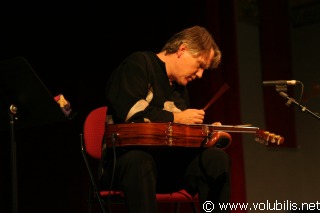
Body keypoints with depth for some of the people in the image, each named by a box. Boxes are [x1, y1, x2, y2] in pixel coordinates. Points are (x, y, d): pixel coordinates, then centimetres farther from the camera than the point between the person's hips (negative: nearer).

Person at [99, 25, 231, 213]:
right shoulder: (139, 64, -3)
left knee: (217, 158, -17)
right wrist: (175, 118, -11)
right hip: (126, 158, -7)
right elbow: (128, 109, -19)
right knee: (140, 162, -42)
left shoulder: (180, 89, 22)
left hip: (167, 162, 7)